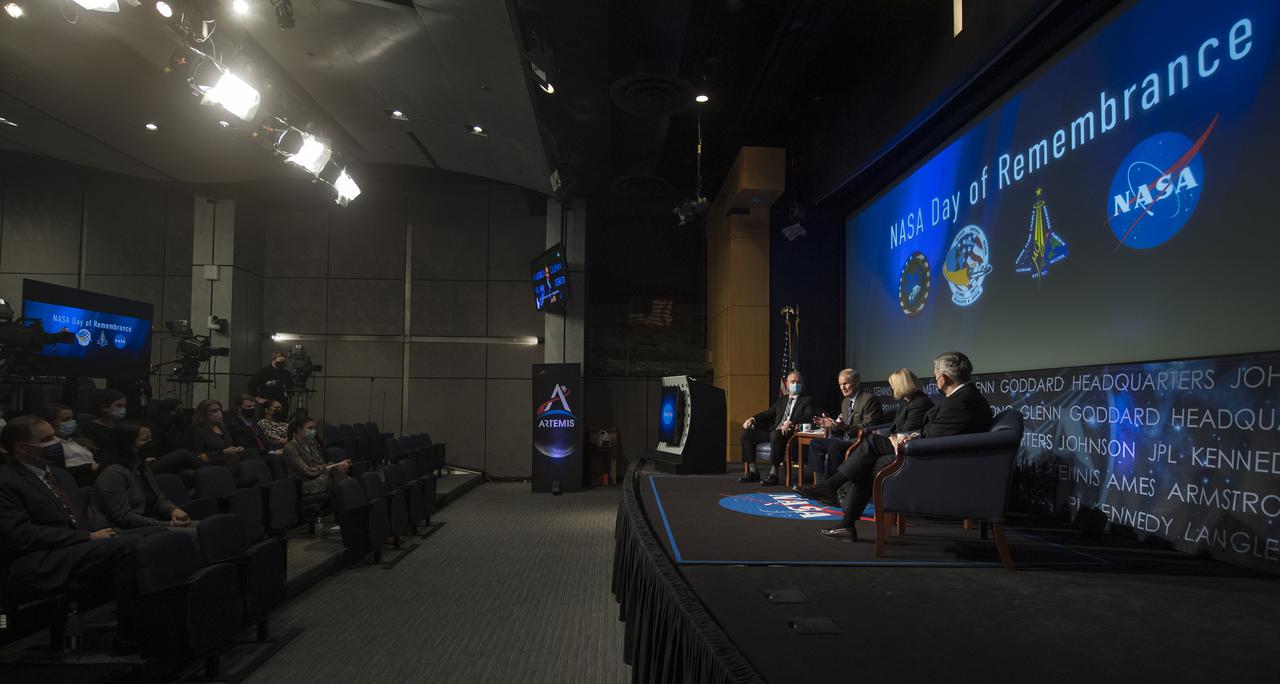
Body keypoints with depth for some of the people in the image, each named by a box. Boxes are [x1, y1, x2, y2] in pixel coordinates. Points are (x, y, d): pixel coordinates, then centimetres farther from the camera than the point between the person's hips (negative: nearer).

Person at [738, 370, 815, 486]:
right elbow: (768, 413, 22)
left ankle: (773, 474, -35)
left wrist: (791, 422, -27)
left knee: (776, 435, -39)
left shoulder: (807, 400, 9)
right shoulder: (781, 400, 27)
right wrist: (752, 419, 3)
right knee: (746, 434, -7)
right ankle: (753, 472, -5)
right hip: (774, 431, 7)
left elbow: (809, 415, -10)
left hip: (790, 433, -7)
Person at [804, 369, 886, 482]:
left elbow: (868, 427, -18)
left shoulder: (869, 399, -9)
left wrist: (846, 427, -31)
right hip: (845, 439, 9)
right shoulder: (845, 401, 18)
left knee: (834, 446, -33)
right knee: (814, 443, -4)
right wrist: (831, 425, 1)